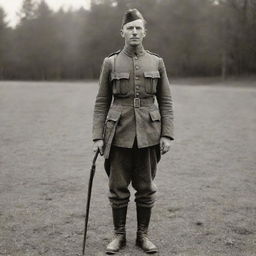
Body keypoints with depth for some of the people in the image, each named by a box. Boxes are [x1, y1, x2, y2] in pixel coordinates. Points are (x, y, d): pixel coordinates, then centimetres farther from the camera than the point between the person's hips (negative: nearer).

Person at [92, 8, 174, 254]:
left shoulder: (157, 62, 4)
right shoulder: (110, 63, 2)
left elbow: (165, 102, 5)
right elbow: (101, 102, 3)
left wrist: (167, 135, -3)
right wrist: (98, 136, -3)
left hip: (148, 136, 1)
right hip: (119, 135, -1)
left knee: (146, 188, 8)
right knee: (118, 188, 6)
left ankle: (143, 235, 23)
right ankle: (119, 235, 22)